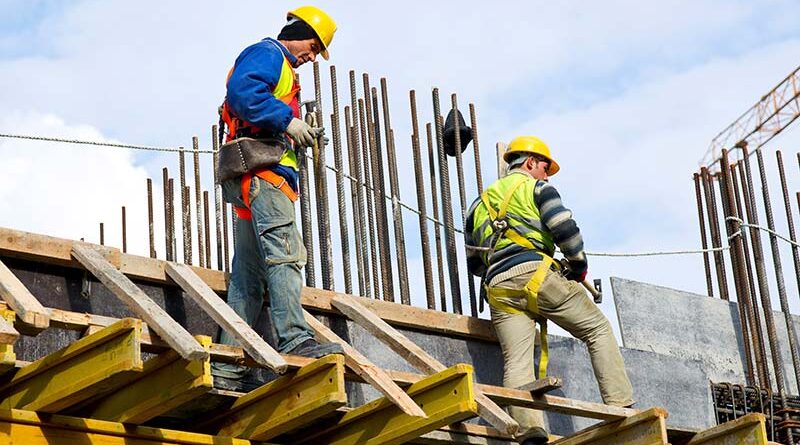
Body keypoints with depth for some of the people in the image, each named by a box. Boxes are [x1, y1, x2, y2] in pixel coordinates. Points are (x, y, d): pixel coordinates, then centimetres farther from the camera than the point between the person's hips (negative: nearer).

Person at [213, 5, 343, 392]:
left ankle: (228, 368, 2)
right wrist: (287, 120, -19)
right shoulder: (266, 53, 2)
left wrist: (299, 137, 13)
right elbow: (242, 91, -18)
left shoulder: (281, 69, 33)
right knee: (284, 252, -22)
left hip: (256, 182, 10)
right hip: (261, 170, -10)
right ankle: (296, 339, -34)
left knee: (248, 276, 5)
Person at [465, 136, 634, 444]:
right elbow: (564, 228, -5)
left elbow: (474, 263, 30)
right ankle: (620, 406, -4)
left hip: (498, 289, 5)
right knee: (598, 329, 7)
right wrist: (579, 265, 9)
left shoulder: (480, 203, 29)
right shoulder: (536, 187, 11)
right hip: (536, 274, -5)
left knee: (516, 363, -6)